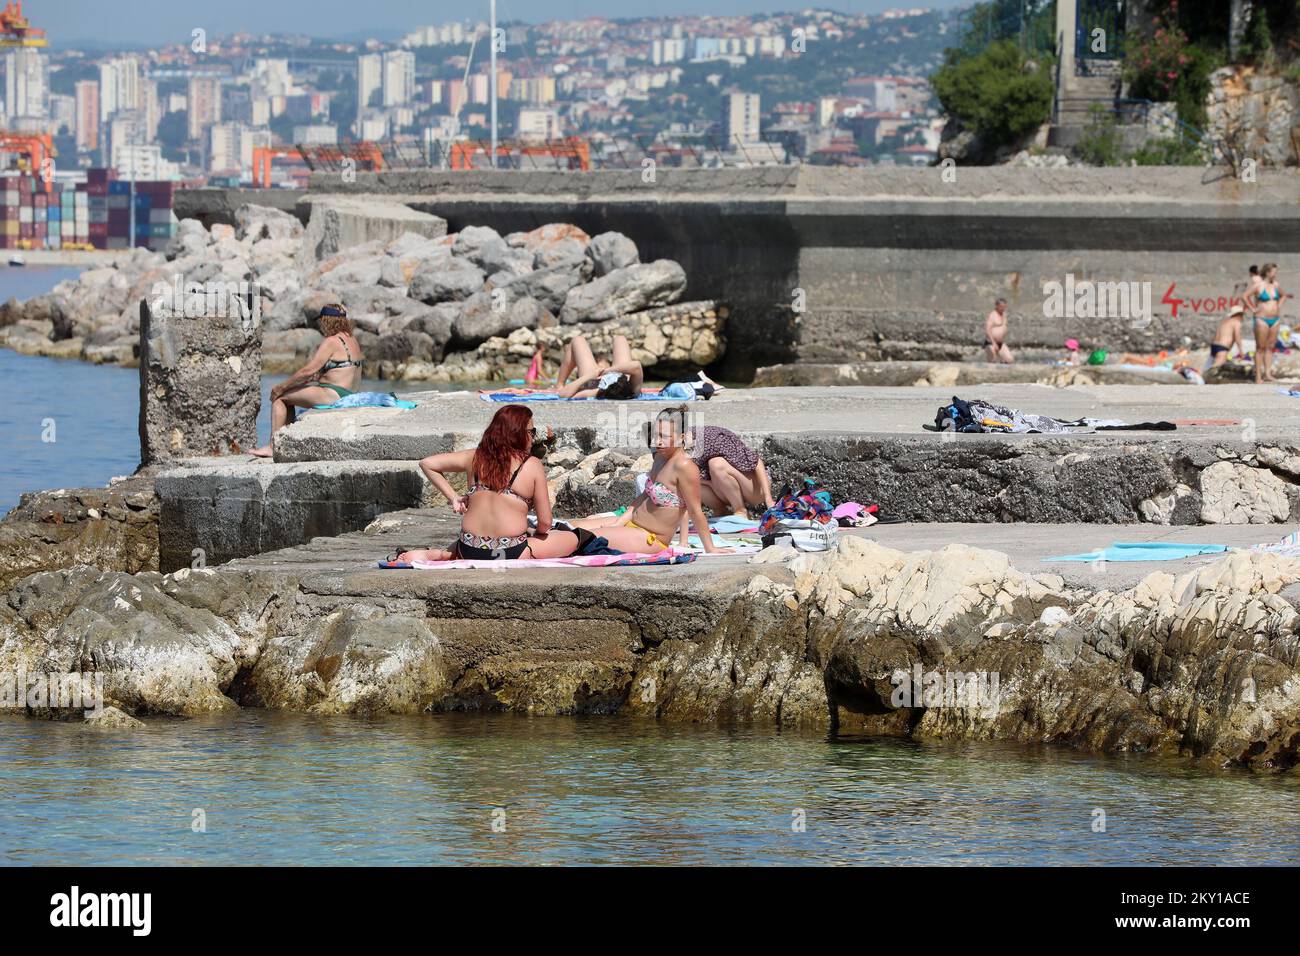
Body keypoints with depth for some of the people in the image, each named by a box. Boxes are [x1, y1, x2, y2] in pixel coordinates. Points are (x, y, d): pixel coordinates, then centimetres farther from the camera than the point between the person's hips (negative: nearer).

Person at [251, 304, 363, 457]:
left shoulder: (332, 342, -16)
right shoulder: (352, 340, 13)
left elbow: (308, 371, -17)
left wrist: (280, 387, -10)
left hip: (333, 395, -10)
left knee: (279, 397, -4)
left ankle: (273, 446, -6)